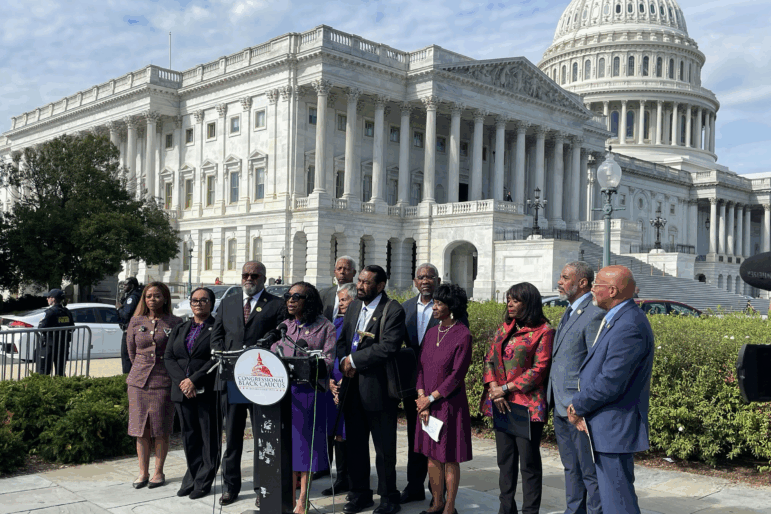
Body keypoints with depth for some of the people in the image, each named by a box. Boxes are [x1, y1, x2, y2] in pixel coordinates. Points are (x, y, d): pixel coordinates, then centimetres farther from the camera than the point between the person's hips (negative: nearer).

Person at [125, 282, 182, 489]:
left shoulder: (174, 323, -2)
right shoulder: (136, 322, 6)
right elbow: (131, 352, 16)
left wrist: (165, 370, 7)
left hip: (164, 382, -2)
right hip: (139, 381, 3)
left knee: (161, 430, 3)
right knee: (141, 429, 6)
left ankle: (158, 472, 15)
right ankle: (143, 472, 16)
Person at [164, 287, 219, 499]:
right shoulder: (179, 330, 16)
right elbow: (168, 357, 8)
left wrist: (194, 381, -17)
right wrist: (182, 382, -9)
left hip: (208, 392, -5)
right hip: (182, 392, 5)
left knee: (209, 438, 1)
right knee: (189, 436, 11)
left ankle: (204, 482, 11)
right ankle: (192, 478, 22)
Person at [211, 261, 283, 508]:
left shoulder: (276, 305, 2)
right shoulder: (227, 303, 14)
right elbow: (216, 337, 12)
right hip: (230, 377, 4)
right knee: (232, 436, 12)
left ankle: (262, 488, 14)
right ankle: (230, 486, 22)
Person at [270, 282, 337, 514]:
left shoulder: (325, 327, -1)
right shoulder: (283, 327, 15)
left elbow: (328, 361, -8)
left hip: (309, 392, -4)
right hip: (284, 391, 4)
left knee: (306, 444, 1)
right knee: (288, 444, 6)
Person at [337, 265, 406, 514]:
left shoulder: (393, 310, -12)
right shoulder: (354, 306, 12)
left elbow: (388, 346, -22)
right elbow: (342, 338, 17)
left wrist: (354, 360, -15)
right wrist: (344, 360, -5)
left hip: (378, 388, -7)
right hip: (352, 386, 7)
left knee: (384, 449, 5)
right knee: (355, 445, 15)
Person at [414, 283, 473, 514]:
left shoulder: (462, 335, -11)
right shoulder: (431, 332, 8)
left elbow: (457, 375, -14)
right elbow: (421, 365, 8)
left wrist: (430, 398, -12)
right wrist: (422, 397, -5)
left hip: (450, 403, -6)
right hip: (427, 403, 6)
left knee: (449, 457, 3)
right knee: (431, 455, 12)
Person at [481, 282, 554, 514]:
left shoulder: (543, 331, -8)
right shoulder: (504, 329, 13)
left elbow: (539, 369, -13)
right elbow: (490, 359, 10)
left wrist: (506, 388, -14)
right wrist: (494, 387, -7)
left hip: (527, 405, -7)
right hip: (501, 404, 7)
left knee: (529, 462, 1)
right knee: (505, 459, 14)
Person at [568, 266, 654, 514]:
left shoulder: (628, 327, -22)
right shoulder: (615, 320, 12)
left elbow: (610, 383, -25)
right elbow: (597, 369, 16)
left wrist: (578, 406, -9)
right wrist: (580, 405, 3)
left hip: (614, 428, -11)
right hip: (607, 428, 11)